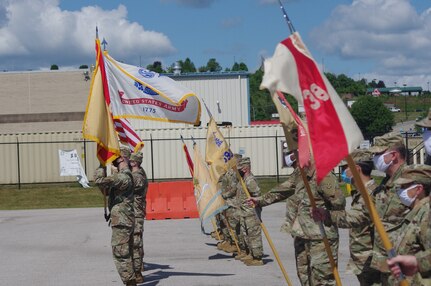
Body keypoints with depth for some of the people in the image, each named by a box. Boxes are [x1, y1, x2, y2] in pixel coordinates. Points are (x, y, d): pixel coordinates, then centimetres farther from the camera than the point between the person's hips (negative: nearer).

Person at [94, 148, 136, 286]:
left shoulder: (123, 177, -17)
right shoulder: (124, 175, 16)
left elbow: (99, 180, -25)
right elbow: (107, 191, 24)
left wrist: (101, 168, -5)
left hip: (121, 222, -10)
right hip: (125, 221, 10)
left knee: (120, 254, -8)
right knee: (126, 254, 14)